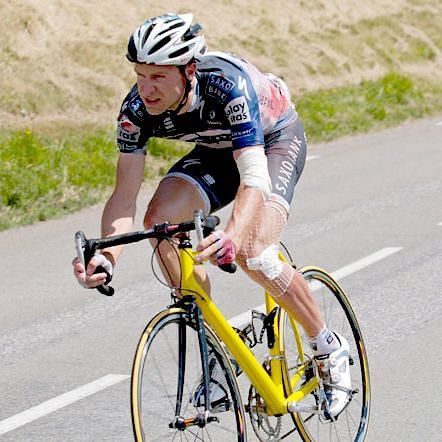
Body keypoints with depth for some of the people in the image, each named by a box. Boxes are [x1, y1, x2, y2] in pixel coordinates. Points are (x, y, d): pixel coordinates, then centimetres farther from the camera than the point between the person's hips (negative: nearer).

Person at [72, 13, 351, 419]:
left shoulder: (228, 84, -40)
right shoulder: (138, 108, -25)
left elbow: (255, 178, -46)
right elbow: (125, 195, -24)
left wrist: (232, 236, -65)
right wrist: (107, 256, -43)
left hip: (275, 139, -5)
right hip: (216, 149, 5)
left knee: (251, 253, -26)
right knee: (161, 218, -20)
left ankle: (331, 350, -4)